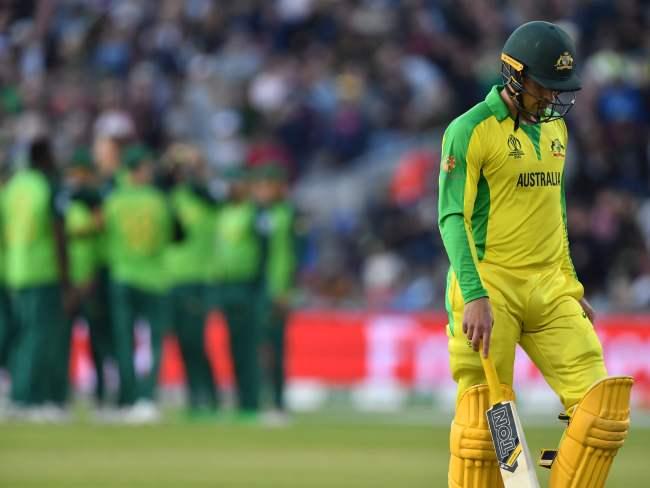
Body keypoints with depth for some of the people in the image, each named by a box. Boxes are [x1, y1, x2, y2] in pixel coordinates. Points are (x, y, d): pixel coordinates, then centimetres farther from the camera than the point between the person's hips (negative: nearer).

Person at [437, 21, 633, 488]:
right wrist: (474, 296, -23)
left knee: (602, 404, -6)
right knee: (484, 422, -7)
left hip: (550, 291, 6)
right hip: (489, 289, -6)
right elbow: (453, 217, -13)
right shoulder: (471, 130, -7)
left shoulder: (555, 127, 15)